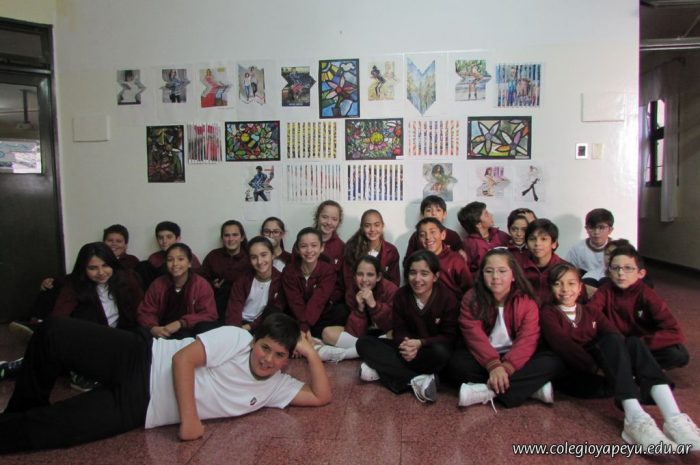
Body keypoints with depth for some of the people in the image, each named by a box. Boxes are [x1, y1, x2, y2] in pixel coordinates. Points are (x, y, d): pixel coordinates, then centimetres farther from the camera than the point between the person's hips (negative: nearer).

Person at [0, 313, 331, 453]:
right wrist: (189, 418, -24)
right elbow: (183, 358, -16)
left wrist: (310, 353, -12)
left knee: (49, 430, -14)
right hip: (140, 360, -2)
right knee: (53, 334, -18)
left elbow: (321, 397, -2)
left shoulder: (275, 387, 3)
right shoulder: (235, 338, -10)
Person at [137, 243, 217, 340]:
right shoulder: (157, 284, 7)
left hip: (190, 333, -3)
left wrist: (181, 323, -23)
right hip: (163, 332, 4)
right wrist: (153, 328, -19)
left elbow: (209, 316, -9)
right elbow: (145, 312, 5)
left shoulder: (202, 285, -2)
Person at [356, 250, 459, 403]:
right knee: (363, 343, -18)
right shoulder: (401, 295, -7)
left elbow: (449, 337, -13)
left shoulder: (447, 298, -15)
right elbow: (399, 330, -3)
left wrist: (420, 343, -29)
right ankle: (416, 380, -30)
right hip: (409, 346, 4)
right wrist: (405, 344, -28)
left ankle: (381, 369, -28)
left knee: (441, 352, -40)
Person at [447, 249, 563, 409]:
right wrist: (493, 366, -36)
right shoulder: (471, 298, -8)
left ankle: (487, 391, -31)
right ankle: (531, 387, -28)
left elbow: (527, 339, -18)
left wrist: (506, 367, -33)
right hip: (483, 359, 0)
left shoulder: (526, 300, -7)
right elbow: (475, 336, -20)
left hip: (513, 360, 1)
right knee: (456, 362, -31)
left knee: (553, 362, -24)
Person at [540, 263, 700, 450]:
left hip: (600, 376, 5)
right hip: (573, 374, -4)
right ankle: (636, 418, -48)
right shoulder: (548, 313, 12)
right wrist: (596, 367, -23)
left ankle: (674, 419, -40)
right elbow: (562, 344, -8)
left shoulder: (592, 313, 27)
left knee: (632, 342, -23)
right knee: (611, 341, -28)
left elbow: (614, 335, 6)